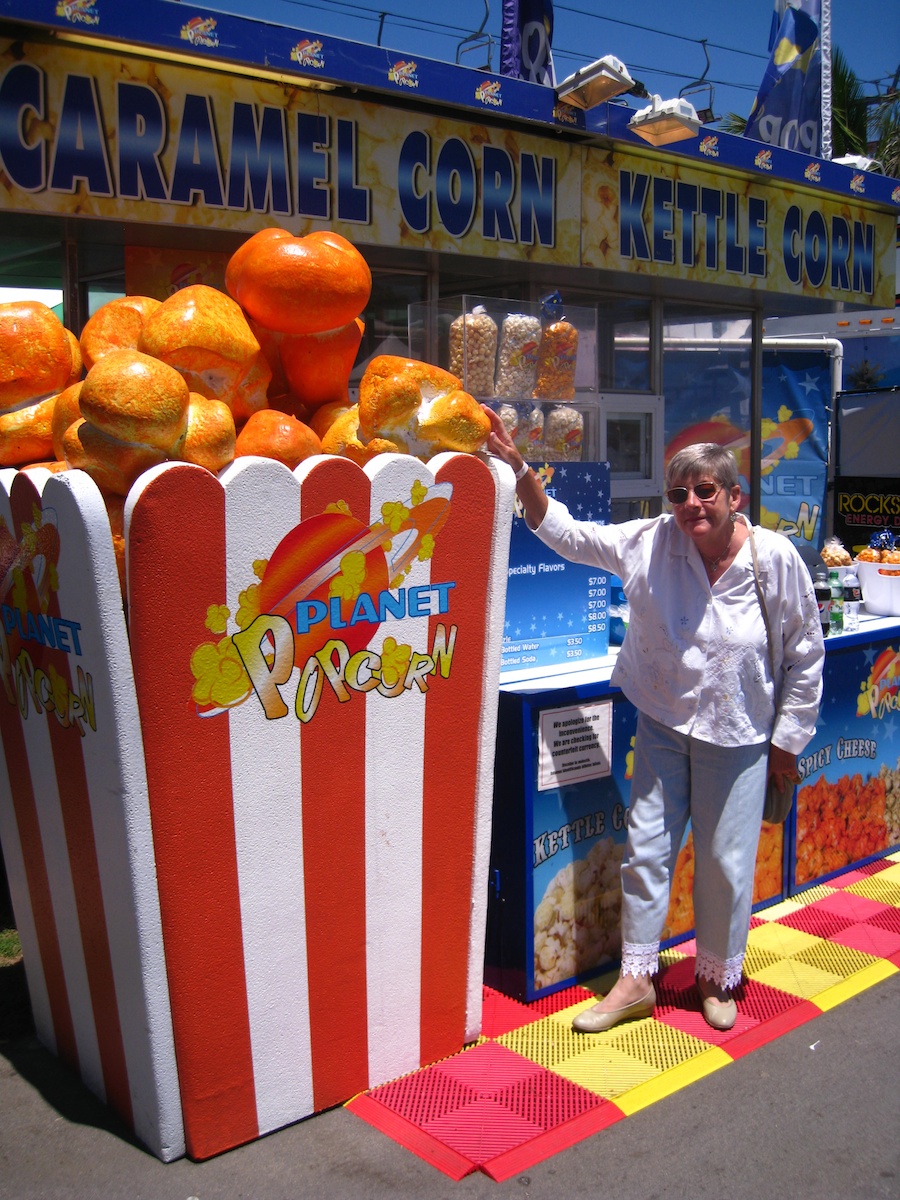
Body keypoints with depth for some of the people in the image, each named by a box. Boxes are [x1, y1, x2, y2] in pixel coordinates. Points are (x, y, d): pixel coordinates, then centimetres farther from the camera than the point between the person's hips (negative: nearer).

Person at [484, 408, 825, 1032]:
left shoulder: (776, 559, -13)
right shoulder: (650, 543, -10)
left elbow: (805, 654, -3)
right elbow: (565, 532, -5)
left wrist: (787, 738, 0)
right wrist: (518, 467, -18)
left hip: (738, 736, -1)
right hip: (663, 726, 2)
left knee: (726, 862, 8)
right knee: (646, 848, 5)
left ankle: (719, 978, 31)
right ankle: (637, 979, 21)